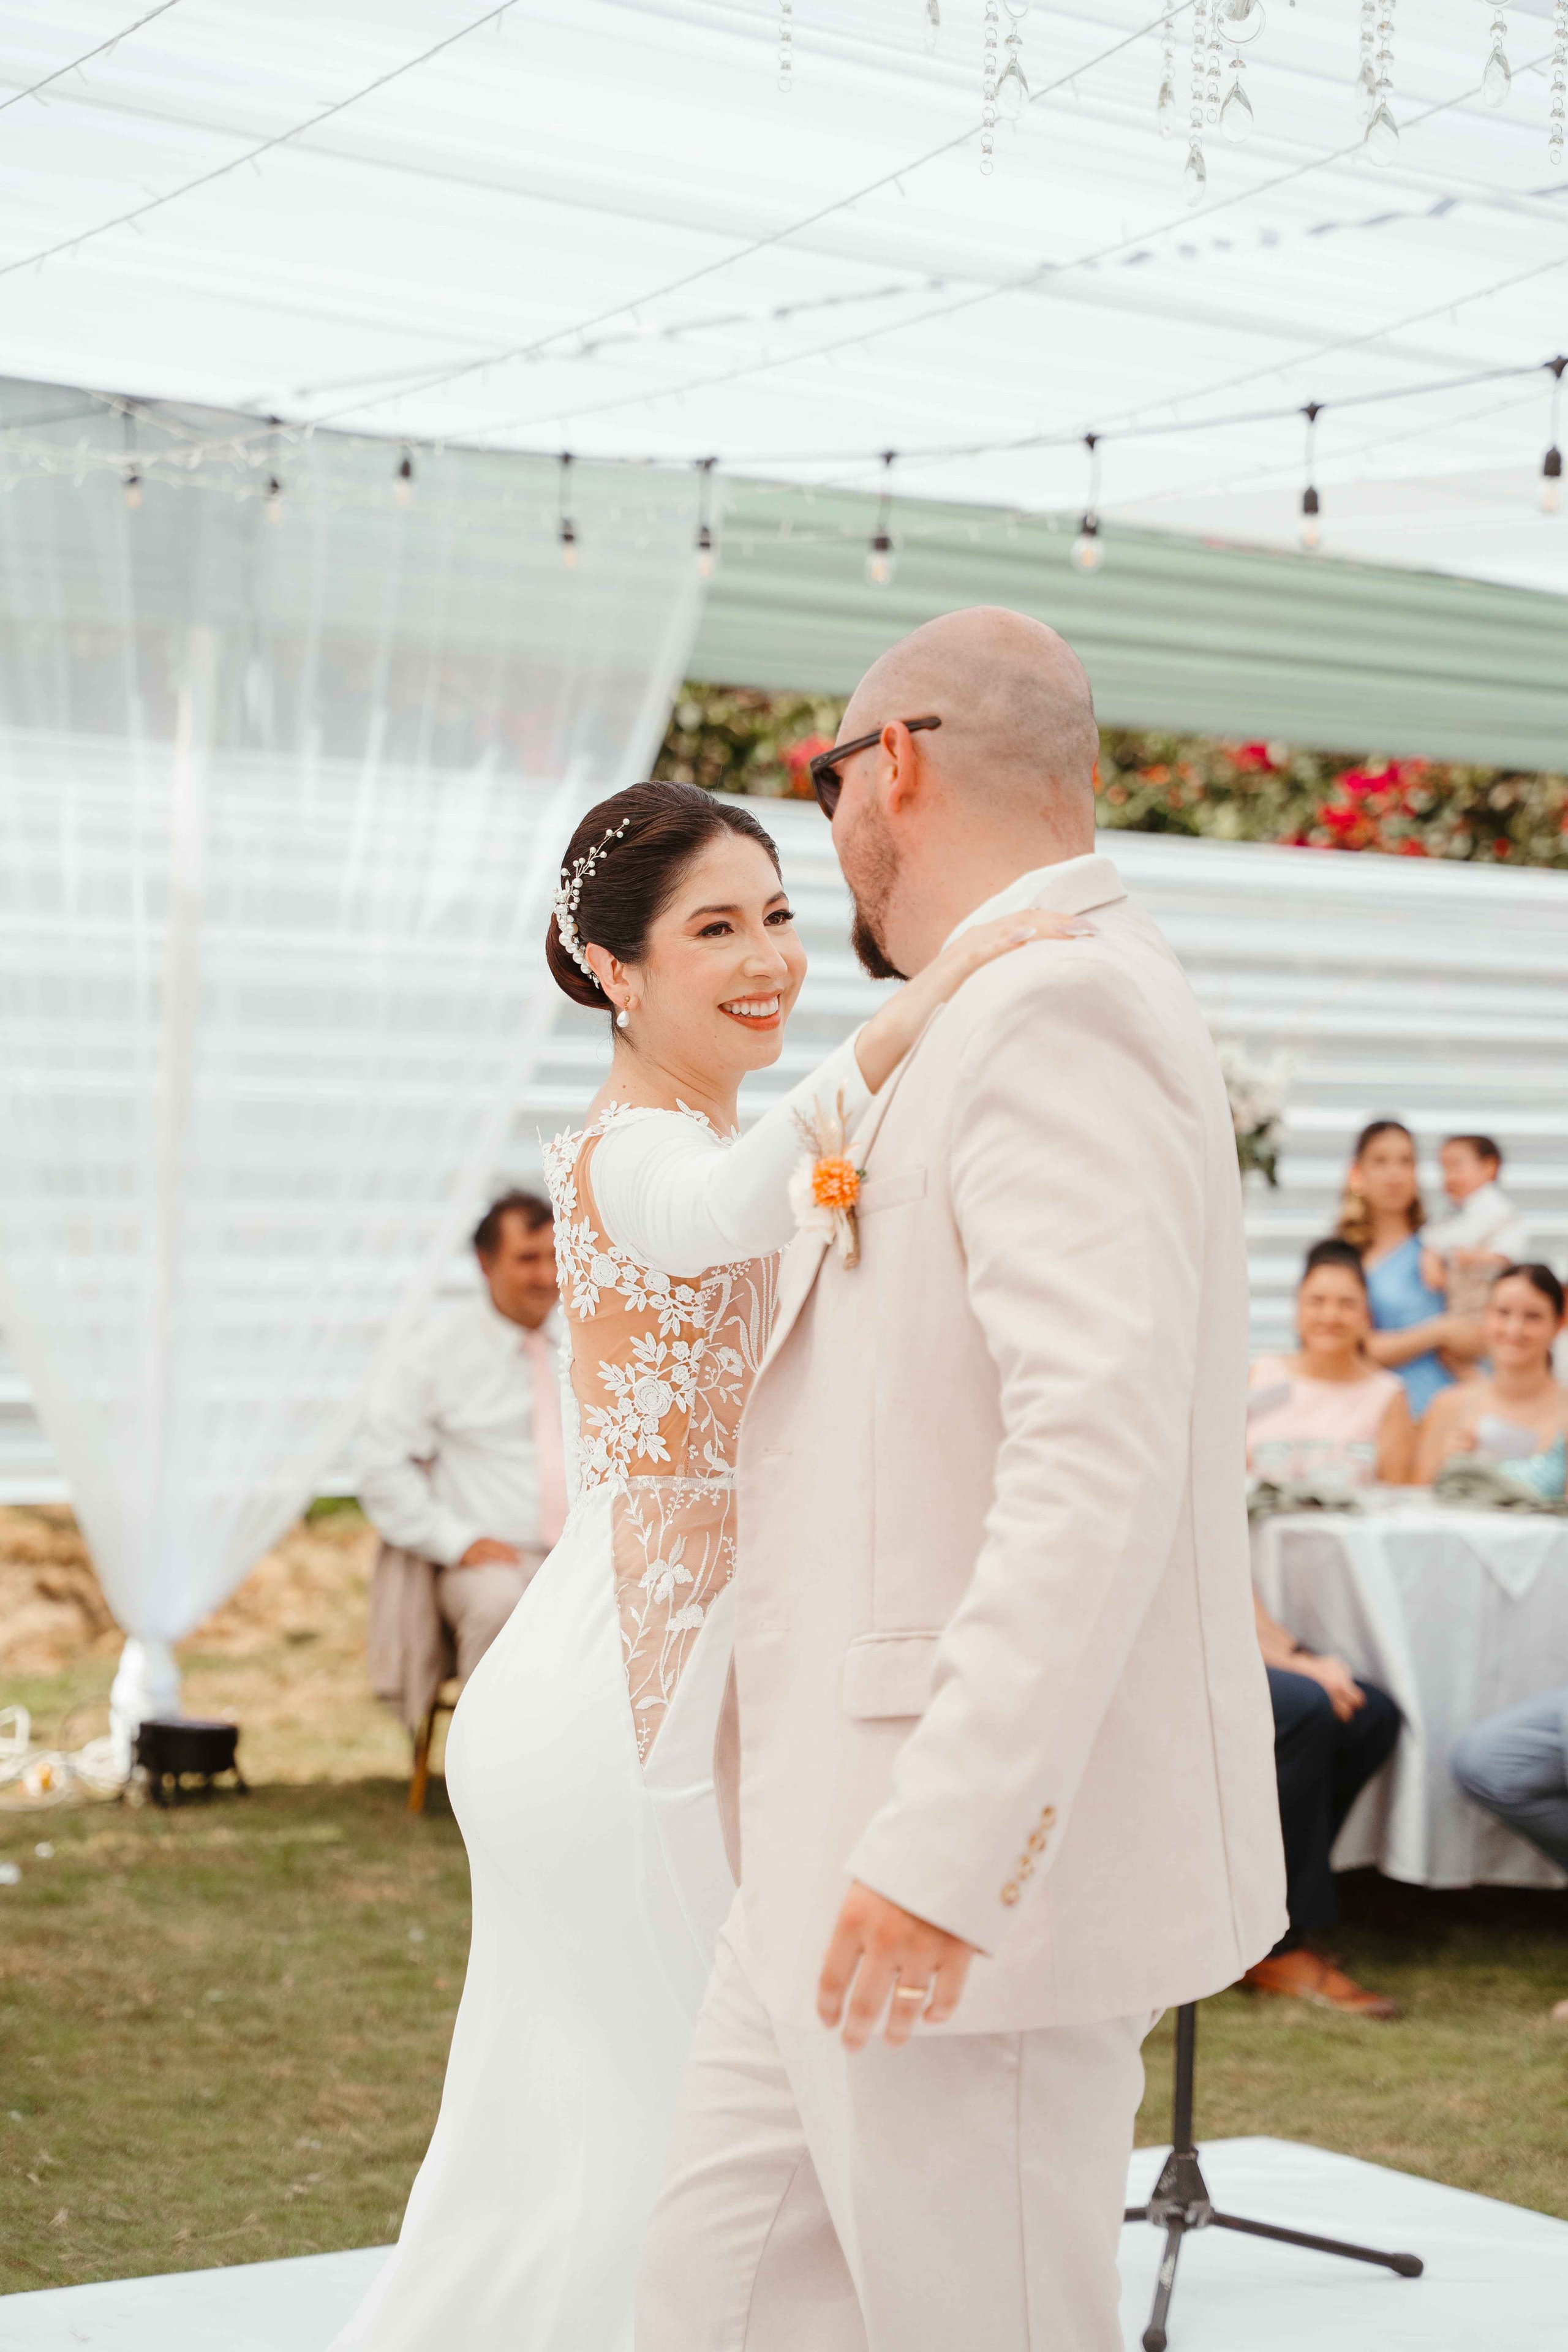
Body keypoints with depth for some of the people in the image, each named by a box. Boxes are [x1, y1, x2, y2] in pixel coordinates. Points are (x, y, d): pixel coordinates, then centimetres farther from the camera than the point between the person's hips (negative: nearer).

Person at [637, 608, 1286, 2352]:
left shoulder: (1063, 1012, -16)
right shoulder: (1012, 1015, 17)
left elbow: (1103, 1456, -27)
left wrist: (946, 1845, -28)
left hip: (977, 1855, -10)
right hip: (862, 1836, 10)